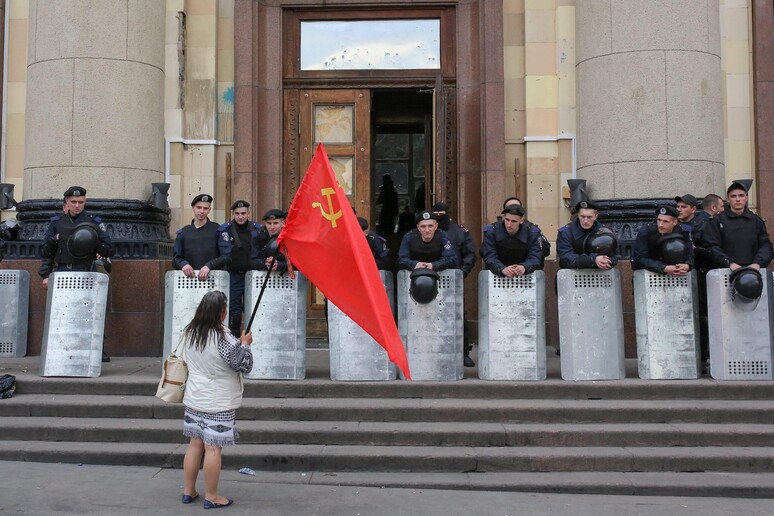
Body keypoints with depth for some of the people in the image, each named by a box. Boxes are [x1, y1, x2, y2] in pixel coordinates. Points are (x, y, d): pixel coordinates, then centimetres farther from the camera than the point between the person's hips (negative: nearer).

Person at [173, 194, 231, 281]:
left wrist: (209, 265, -20)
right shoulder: (182, 233, 13)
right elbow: (176, 258, 13)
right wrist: (183, 264, -10)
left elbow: (227, 256, -5)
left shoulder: (218, 230, 4)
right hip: (189, 278, 2)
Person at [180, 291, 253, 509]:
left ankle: (188, 491, 24)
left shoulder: (188, 333, 1)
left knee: (195, 444, 15)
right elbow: (243, 365, -14)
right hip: (218, 403, -7)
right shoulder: (223, 338, -20)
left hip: (193, 399, 7)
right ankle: (211, 497, 10)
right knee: (213, 448, 1)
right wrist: (245, 344, 3)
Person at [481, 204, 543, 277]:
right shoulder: (491, 232, -9)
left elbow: (534, 257, -14)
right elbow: (489, 257, -17)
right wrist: (502, 269, -38)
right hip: (498, 275, 0)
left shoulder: (533, 232, -6)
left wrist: (525, 267, -38)